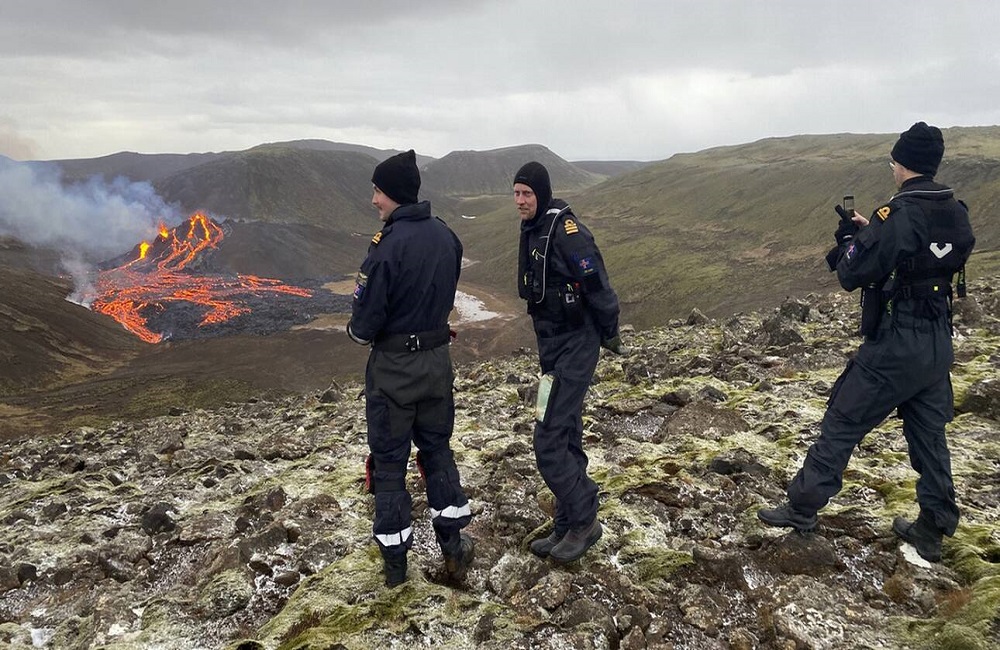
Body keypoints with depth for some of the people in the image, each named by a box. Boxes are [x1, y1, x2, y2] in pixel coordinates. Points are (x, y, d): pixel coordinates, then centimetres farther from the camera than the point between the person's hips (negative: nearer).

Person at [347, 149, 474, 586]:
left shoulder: (388, 244, -22)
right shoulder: (446, 237, 0)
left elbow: (366, 324, -19)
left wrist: (355, 331, 2)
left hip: (393, 366, -6)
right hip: (437, 359, 6)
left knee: (389, 460, 9)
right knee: (437, 448, 19)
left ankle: (395, 560, 21)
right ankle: (453, 549, 23)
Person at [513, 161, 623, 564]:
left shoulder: (565, 229, -19)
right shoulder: (532, 229, 10)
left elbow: (597, 284, -19)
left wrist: (609, 333, -9)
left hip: (574, 348, -10)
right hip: (551, 345, 10)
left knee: (549, 442, -9)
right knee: (566, 438, 14)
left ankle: (583, 520, 8)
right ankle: (569, 527, 25)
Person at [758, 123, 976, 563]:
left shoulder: (897, 215, -19)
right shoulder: (957, 214, 4)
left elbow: (851, 276, -15)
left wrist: (848, 238, 4)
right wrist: (871, 232, 14)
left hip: (895, 348, -7)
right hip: (938, 346, 7)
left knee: (841, 425, 4)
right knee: (929, 435, 15)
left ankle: (803, 507, 13)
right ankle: (932, 530, 24)